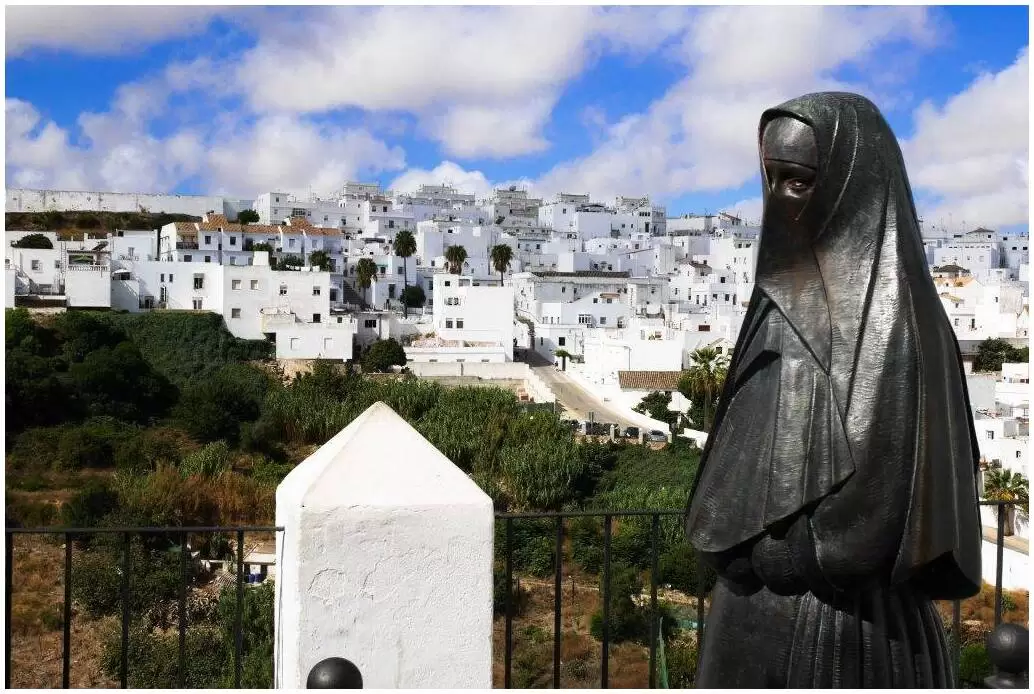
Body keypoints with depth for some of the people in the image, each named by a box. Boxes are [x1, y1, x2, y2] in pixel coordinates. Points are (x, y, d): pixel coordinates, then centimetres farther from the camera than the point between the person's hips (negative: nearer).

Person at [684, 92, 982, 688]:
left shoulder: (889, 311, -15)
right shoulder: (784, 294, 9)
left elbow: (887, 485, -17)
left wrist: (776, 554, -8)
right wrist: (730, 543, 3)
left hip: (846, 610, -7)